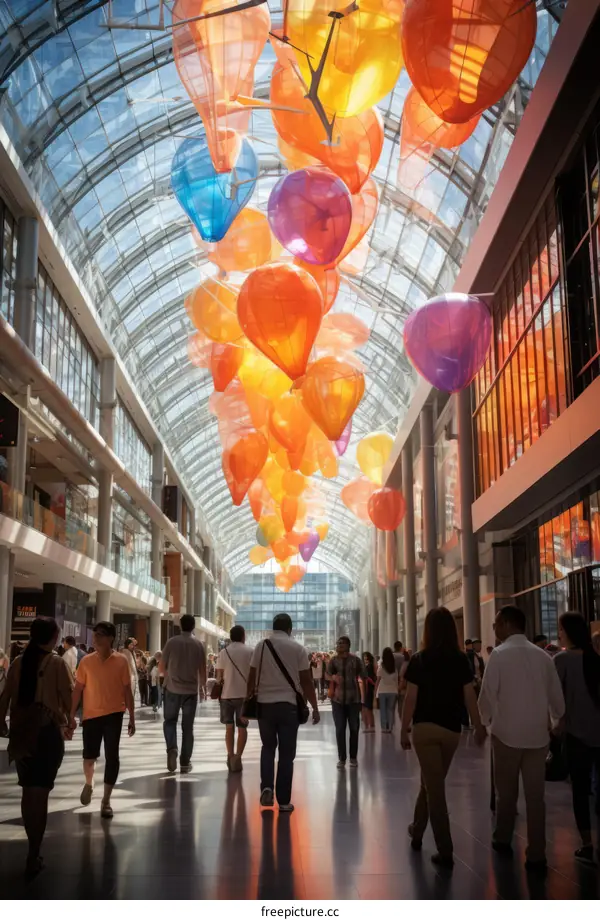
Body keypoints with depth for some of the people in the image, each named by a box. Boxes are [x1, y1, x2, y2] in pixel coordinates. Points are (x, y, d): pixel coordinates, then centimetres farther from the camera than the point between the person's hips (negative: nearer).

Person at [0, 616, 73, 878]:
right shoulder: (56, 664, -9)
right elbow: (67, 699, -9)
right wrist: (69, 722, 8)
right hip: (48, 731, -4)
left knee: (28, 792, 17)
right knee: (40, 794, 2)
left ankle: (34, 848, 26)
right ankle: (33, 856, 3)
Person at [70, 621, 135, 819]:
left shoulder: (120, 661, -6)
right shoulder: (87, 661, -2)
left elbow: (127, 690, -1)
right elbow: (78, 689, 4)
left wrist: (132, 718, -1)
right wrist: (71, 716, 3)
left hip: (113, 714, -1)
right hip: (91, 714, 1)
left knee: (111, 757, -1)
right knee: (89, 755, 5)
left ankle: (106, 800, 11)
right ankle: (88, 783, 39)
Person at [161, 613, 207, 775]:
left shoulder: (172, 642, -5)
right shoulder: (198, 644, -1)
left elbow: (162, 667, 1)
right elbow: (202, 670, 2)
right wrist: (202, 684, 20)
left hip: (172, 689, -1)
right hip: (191, 690, 1)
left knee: (170, 721, 14)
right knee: (187, 726, 8)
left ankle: (171, 748, -11)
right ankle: (185, 763, 8)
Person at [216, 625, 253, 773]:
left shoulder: (223, 653, 2)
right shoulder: (250, 652, -1)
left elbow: (219, 676, 1)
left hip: (227, 694, 1)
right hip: (244, 694, -1)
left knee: (229, 727, 13)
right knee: (242, 727, 7)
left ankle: (230, 756, 9)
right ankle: (237, 757, -4)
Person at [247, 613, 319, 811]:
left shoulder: (261, 646, 2)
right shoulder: (297, 648, 0)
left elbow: (252, 677, 2)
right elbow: (306, 680, -1)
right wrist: (315, 707, 6)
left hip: (265, 703, 1)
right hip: (288, 704, -1)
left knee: (268, 747, 19)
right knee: (286, 753, 8)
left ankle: (266, 787, 0)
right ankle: (284, 801, 8)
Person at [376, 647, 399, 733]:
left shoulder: (381, 666, -5)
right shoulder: (396, 666, 1)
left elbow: (378, 680, -6)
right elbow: (398, 679, 1)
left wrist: (375, 692, -2)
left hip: (382, 691, -2)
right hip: (393, 691, 2)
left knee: (383, 710, 7)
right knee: (391, 710, 9)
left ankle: (384, 727, 4)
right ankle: (390, 728, 4)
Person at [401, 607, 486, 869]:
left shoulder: (419, 660, -7)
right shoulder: (461, 660, -2)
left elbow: (411, 698, -7)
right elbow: (470, 697, -3)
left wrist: (404, 730, 1)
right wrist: (479, 727, 7)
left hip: (425, 728, -3)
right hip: (451, 730, 3)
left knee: (434, 785, 2)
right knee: (432, 782, 20)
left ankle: (445, 851, -1)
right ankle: (417, 831, 36)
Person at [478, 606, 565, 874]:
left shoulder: (500, 654, -10)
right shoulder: (543, 655, 2)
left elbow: (488, 694, -9)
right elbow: (557, 696, 6)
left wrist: (486, 720, 10)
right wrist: (554, 720, 23)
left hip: (507, 731, -3)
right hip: (537, 733, 3)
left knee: (506, 791, 14)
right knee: (535, 795, 7)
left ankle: (503, 840, 31)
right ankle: (536, 856, 8)